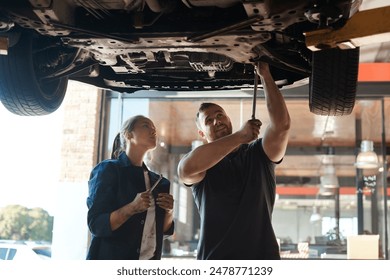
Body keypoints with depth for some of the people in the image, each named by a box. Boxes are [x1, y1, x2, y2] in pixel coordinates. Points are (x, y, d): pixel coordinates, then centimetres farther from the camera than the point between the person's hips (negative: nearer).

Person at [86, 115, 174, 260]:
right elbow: (96, 225, -11)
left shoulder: (157, 181, 12)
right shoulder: (108, 169, -4)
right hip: (111, 259, -5)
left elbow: (164, 229, 14)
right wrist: (132, 208, -24)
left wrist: (169, 211, -5)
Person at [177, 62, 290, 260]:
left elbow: (281, 124, -7)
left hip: (261, 257, 1)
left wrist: (265, 76, -6)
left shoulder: (258, 153, 12)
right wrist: (240, 136, -18)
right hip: (214, 259, -1)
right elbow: (186, 169, -19)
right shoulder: (199, 165, 7)